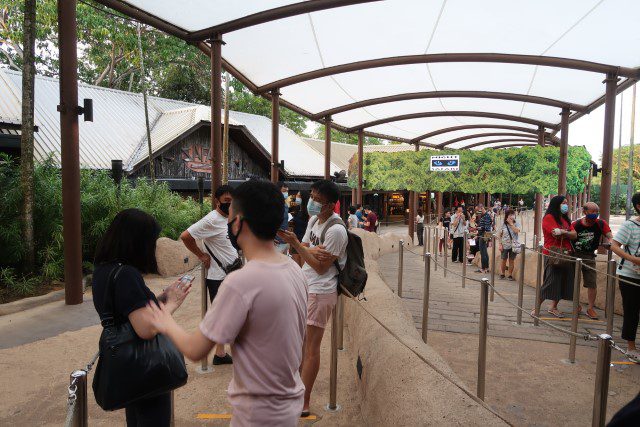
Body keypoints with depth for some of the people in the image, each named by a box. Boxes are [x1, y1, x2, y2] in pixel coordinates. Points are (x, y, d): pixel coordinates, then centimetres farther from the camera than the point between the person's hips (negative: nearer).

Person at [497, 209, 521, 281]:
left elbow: (517, 231, -21)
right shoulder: (503, 224, -2)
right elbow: (499, 235, 1)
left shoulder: (516, 223, -1)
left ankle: (510, 275, 17)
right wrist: (500, 244, -5)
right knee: (503, 260, 8)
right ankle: (502, 274, 23)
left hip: (513, 245, 0)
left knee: (511, 260, 6)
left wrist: (511, 223, -17)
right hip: (505, 245, 0)